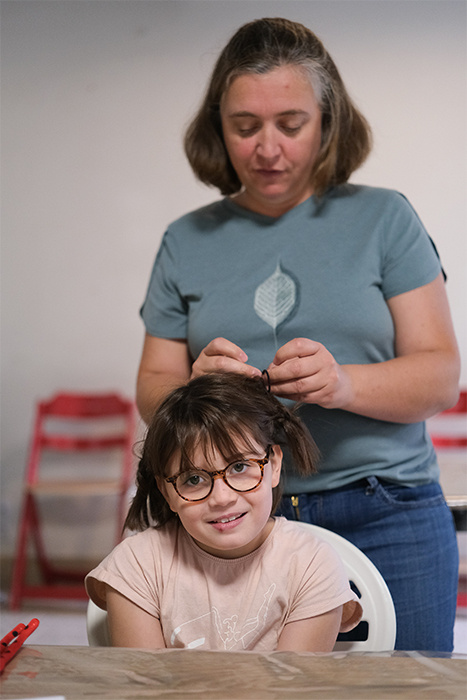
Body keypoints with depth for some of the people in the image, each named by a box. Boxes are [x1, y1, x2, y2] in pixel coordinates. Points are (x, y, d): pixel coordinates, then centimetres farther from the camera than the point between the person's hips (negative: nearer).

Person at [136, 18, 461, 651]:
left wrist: (344, 384, -20)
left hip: (386, 521, -1)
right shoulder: (187, 242, 9)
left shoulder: (384, 218, 3)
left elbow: (441, 375, -1)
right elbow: (152, 389, 9)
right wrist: (196, 389, -13)